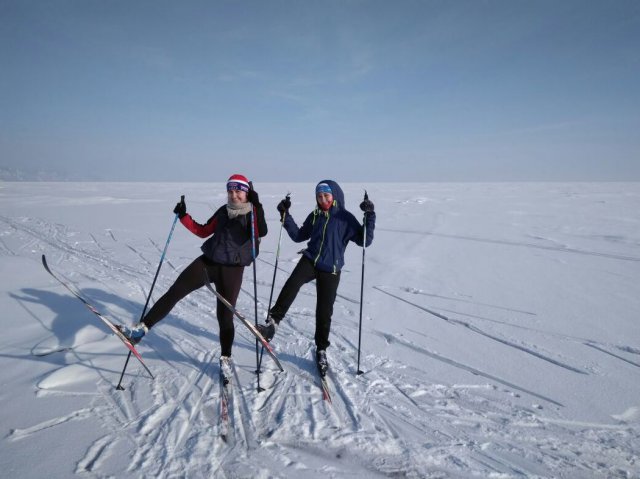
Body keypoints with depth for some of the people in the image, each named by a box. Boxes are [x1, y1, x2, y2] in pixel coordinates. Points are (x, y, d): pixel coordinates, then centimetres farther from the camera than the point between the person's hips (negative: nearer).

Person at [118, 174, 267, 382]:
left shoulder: (254, 213, -5)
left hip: (232, 270, -4)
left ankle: (225, 358, 20)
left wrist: (256, 206, -33)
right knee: (174, 292, -3)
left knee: (225, 315, 0)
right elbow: (203, 231, 19)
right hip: (208, 262, 5)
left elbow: (261, 233, -27)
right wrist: (183, 216, 9)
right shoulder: (223, 211, 10)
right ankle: (142, 328, 6)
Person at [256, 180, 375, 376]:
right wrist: (286, 216, 10)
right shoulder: (314, 216, 9)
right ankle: (273, 321, -24)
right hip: (310, 260, 2)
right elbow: (298, 236, 18)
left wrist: (369, 216, -20)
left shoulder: (346, 218, -4)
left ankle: (321, 350, 23)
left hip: (330, 270, -2)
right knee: (292, 284, -31)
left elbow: (364, 240, -9)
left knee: (324, 312, 4)